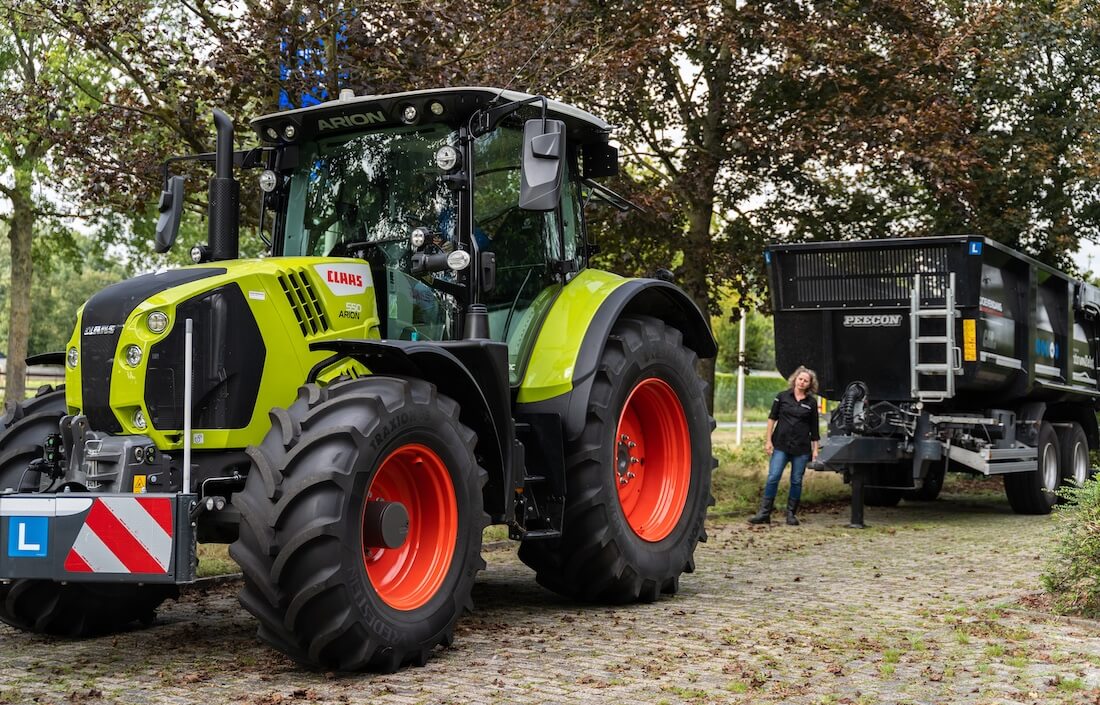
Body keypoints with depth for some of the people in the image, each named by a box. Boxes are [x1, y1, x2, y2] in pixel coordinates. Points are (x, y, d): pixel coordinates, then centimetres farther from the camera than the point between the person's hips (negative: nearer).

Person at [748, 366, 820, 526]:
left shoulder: (811, 403, 6)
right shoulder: (783, 396, 4)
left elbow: (814, 428, 11)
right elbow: (772, 418, 6)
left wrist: (815, 449, 8)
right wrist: (768, 440, 0)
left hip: (801, 448, 1)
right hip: (781, 445, -1)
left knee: (796, 481, 5)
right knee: (773, 477, -9)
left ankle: (791, 514, 15)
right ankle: (764, 513, -5)